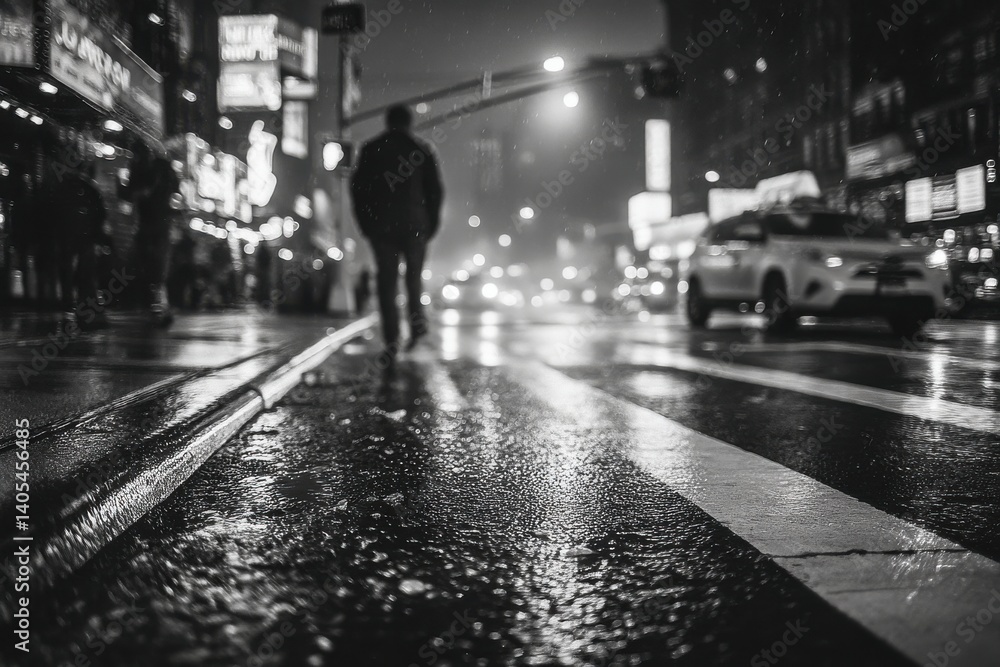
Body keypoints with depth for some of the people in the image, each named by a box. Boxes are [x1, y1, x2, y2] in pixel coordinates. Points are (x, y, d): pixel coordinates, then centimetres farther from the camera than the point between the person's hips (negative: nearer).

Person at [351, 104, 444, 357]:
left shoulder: (371, 149, 6)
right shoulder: (422, 150, 4)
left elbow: (358, 187, 4)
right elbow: (436, 190, 2)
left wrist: (365, 224, 10)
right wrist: (431, 225, 8)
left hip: (380, 227, 0)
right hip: (415, 226, 0)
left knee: (387, 280, 3)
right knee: (414, 274, 17)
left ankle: (392, 339, -2)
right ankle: (417, 317, -5)